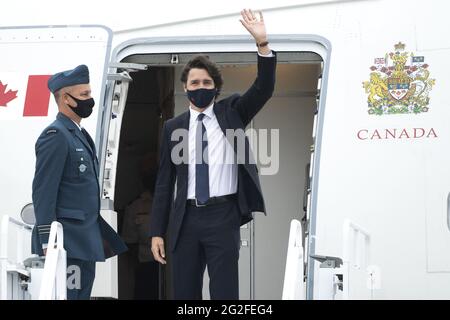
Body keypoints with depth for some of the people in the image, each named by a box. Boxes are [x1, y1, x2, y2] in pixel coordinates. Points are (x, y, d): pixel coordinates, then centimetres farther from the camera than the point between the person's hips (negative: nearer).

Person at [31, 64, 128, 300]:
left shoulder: (80, 135, 17)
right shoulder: (55, 136, -11)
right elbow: (43, 193, -16)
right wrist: (48, 244, -20)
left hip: (85, 243, 9)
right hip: (67, 243, -9)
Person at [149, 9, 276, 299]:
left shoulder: (231, 112, 8)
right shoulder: (173, 128, 9)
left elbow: (264, 89, -8)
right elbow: (165, 181, 10)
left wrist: (262, 43, -20)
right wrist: (157, 232, 5)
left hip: (223, 215, -2)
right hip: (186, 218, 2)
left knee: (224, 293, -5)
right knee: (184, 294, 7)